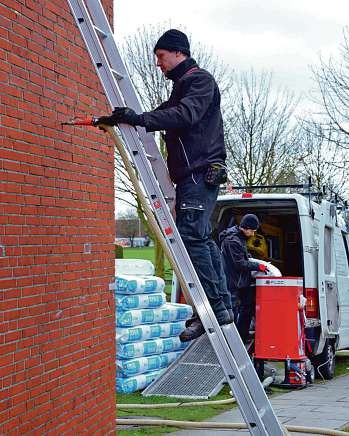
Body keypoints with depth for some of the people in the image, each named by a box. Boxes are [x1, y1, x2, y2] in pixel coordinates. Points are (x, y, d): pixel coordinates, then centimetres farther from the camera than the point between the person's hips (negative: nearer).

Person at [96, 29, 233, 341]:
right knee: (201, 237, 9)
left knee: (191, 235, -16)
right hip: (192, 174, 10)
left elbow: (185, 115, -22)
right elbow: (166, 114, 22)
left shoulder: (200, 80, -5)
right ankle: (222, 306, 13)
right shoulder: (181, 86, 26)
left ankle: (215, 309, -14)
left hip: (200, 171, -10)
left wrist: (140, 119, -29)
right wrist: (124, 119, 11)